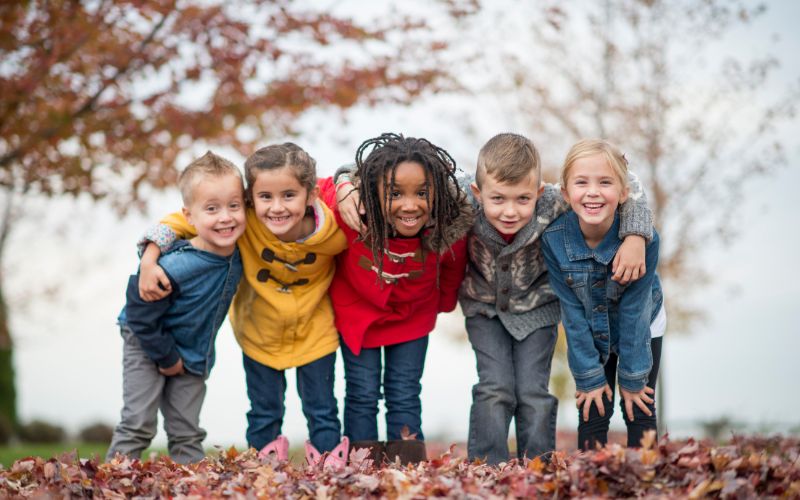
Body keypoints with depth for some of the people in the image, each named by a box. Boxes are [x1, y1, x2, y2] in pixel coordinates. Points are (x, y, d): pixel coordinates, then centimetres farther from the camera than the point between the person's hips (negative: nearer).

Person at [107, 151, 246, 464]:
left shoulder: (239, 253, -18)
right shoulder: (174, 268, -35)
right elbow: (141, 315, -24)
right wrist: (167, 357, -14)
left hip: (195, 354, 5)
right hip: (146, 345, -5)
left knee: (187, 432, 11)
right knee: (138, 424, -4)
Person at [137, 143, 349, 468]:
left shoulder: (333, 233, -29)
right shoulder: (244, 221, -33)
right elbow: (184, 219, -23)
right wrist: (149, 259, -32)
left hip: (314, 332, 0)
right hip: (260, 332, 0)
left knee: (322, 408, 18)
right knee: (264, 412, 19)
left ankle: (330, 463, 40)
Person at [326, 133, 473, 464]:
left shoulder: (450, 229, -29)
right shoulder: (349, 212, -37)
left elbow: (452, 269, -4)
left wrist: (445, 301, 11)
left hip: (413, 317, 1)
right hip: (357, 312, -1)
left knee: (405, 396, 7)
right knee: (363, 394, 5)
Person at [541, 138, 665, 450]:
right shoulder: (554, 239, -28)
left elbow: (634, 311, -24)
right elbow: (572, 311, -19)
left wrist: (632, 379, -16)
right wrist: (590, 377, -15)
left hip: (642, 328, -1)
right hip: (589, 332, 1)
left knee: (640, 411, 2)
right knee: (593, 411, 1)